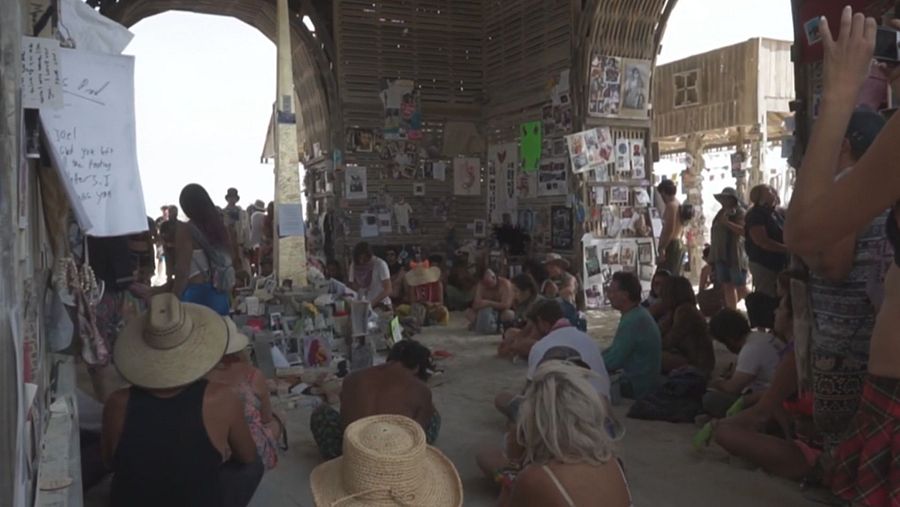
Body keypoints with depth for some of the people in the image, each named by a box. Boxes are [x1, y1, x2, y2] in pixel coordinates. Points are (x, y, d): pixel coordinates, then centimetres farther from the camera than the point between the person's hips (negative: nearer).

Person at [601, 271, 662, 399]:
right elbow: (616, 349, 15)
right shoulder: (638, 313, 7)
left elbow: (613, 361, -22)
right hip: (642, 380, 9)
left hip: (637, 388, -9)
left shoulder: (633, 320, -25)